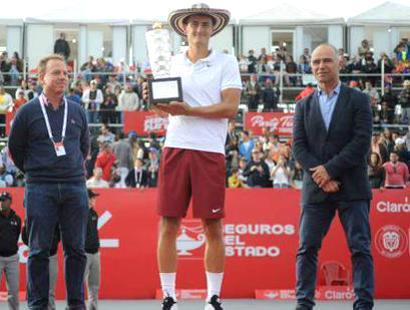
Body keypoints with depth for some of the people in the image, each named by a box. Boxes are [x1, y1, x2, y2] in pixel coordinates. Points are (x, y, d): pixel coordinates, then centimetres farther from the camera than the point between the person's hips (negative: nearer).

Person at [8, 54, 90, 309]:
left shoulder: (77, 111, 10)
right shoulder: (28, 112, 1)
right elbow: (15, 149, 9)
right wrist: (35, 171, 11)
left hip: (75, 187, 3)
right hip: (40, 190, -3)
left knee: (76, 249, 4)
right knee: (39, 249, -1)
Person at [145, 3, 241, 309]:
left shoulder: (226, 63, 3)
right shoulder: (173, 63, 14)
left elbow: (231, 108, -7)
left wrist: (189, 111, -15)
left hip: (210, 151, -3)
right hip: (175, 147, 3)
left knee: (213, 228, 1)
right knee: (168, 225, 1)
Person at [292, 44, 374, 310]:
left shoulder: (358, 100, 4)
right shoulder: (304, 106, 12)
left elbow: (362, 141, -7)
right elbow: (299, 147, 5)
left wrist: (330, 169, -13)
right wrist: (319, 174, -11)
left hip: (352, 188, -3)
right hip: (316, 189, 3)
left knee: (360, 248, -4)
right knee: (307, 248, -1)